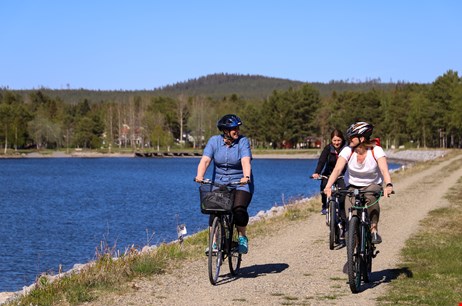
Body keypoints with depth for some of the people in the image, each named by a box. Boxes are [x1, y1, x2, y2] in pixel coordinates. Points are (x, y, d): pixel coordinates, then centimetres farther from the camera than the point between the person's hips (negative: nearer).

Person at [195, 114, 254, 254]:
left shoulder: (243, 141, -8)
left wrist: (246, 177, -42)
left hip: (240, 184, -2)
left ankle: (242, 237, -1)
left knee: (239, 209, -24)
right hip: (219, 183, 2)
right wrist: (199, 176, -33)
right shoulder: (214, 141, -3)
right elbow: (205, 160, -14)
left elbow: (246, 161, -23)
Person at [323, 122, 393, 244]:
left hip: (372, 185, -2)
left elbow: (384, 170, -36)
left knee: (371, 198, -36)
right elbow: (337, 169, -28)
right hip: (352, 185, 2)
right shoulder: (348, 150, -17)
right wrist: (328, 187, -44)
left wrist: (388, 185, -56)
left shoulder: (376, 151, -22)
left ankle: (374, 231, -22)